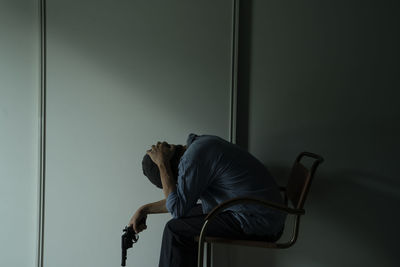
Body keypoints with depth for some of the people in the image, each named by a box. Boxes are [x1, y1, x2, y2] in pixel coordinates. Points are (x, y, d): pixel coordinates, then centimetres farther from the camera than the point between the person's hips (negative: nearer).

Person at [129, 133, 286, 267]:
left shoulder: (193, 158, -18)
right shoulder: (199, 143, 13)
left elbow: (177, 208, -16)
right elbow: (182, 200, 23)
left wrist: (162, 164, -12)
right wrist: (145, 209, 23)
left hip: (257, 224, -10)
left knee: (176, 229, -8)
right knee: (187, 216, 18)